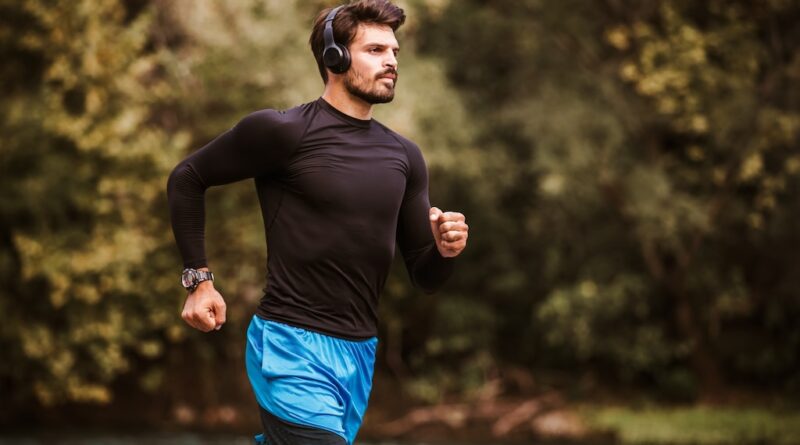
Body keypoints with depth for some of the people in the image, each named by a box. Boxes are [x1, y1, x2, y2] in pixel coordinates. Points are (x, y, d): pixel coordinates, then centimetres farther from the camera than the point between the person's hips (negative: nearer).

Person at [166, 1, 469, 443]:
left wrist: (444, 250, -9)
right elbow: (186, 179, 3)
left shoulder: (403, 157, 9)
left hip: (360, 353, 6)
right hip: (293, 347, -6)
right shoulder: (283, 130, -8)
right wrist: (199, 279, -1)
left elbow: (423, 276, 14)